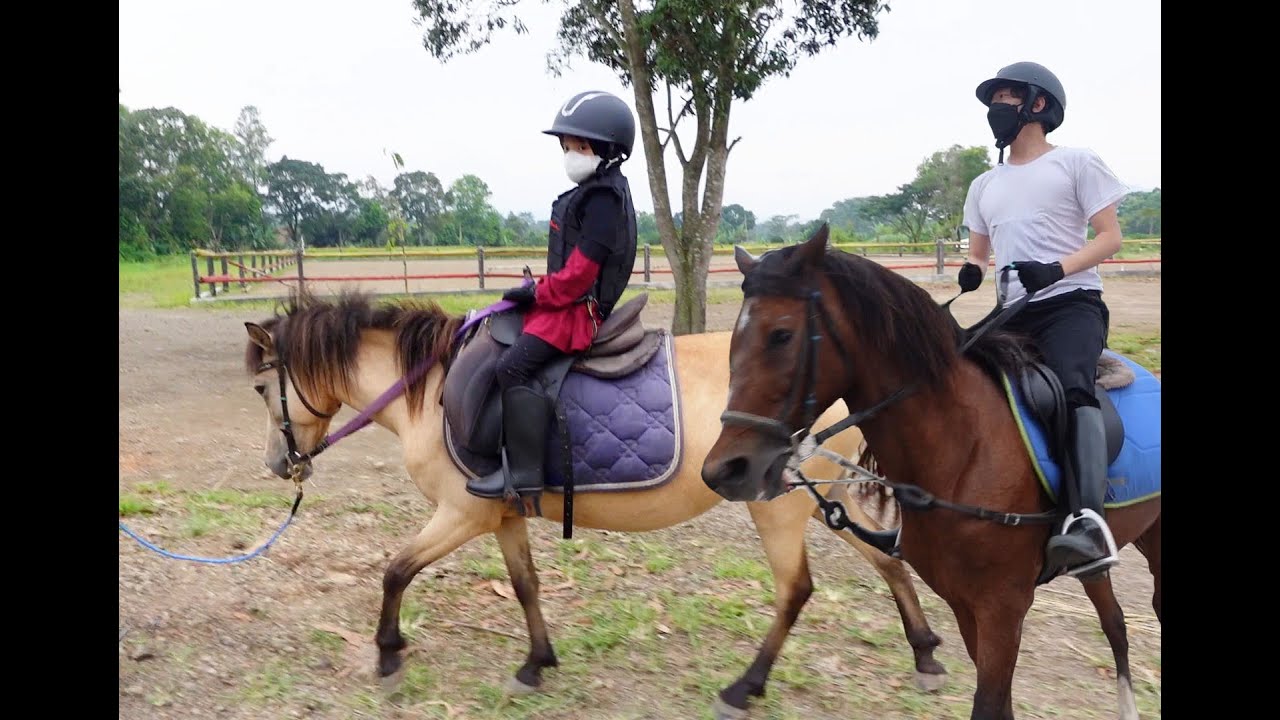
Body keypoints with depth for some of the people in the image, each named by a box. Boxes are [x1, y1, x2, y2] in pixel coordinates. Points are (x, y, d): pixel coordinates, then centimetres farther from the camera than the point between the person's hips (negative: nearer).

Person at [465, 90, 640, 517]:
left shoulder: (603, 198, -16)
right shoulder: (592, 192, 17)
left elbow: (579, 271, -21)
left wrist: (536, 293, -10)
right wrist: (538, 291, 10)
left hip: (578, 310, -11)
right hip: (566, 303, 11)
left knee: (514, 367, -23)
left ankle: (524, 479, -21)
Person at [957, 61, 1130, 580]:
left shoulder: (1077, 163, 7)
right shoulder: (984, 186, 22)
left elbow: (1110, 237, 0)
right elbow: (977, 253, 25)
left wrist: (1056, 270, -18)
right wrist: (971, 272, -1)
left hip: (1071, 303, -6)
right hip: (1012, 314, 6)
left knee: (1074, 388, -33)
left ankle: (1088, 520, -49)